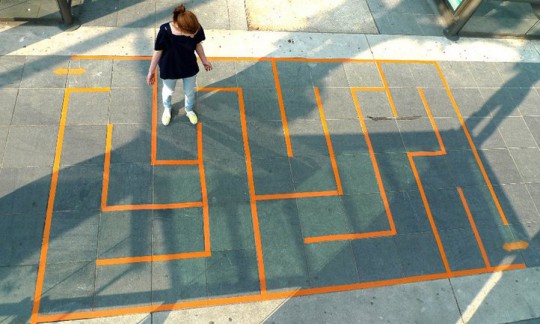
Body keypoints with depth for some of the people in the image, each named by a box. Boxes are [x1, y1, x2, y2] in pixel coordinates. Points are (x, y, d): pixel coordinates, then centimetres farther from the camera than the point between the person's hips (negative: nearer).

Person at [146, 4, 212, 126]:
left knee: (190, 92, 28)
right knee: (168, 91, 28)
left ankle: (189, 110, 62)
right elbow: (158, 52, -18)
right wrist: (151, 72, -7)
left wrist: (204, 60, 9)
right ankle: (167, 109, 63)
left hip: (190, 67, 2)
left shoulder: (197, 29, -28)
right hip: (169, 69, -2)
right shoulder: (165, 32, -35)